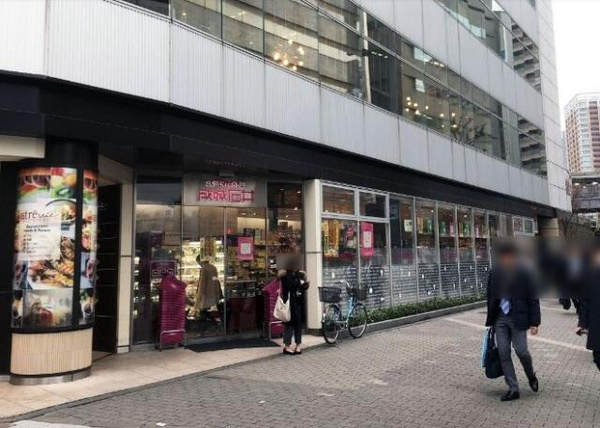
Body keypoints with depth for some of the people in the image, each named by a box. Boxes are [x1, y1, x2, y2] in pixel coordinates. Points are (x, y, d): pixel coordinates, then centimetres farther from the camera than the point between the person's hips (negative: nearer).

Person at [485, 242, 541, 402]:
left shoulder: (524, 274, -8)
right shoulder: (494, 273, 2)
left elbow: (533, 299, -5)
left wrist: (534, 322, -9)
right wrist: (491, 319, 12)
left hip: (517, 318, -3)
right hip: (500, 319, 4)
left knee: (521, 351, -4)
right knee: (503, 354, 2)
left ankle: (531, 376, 29)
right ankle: (513, 389, 13)